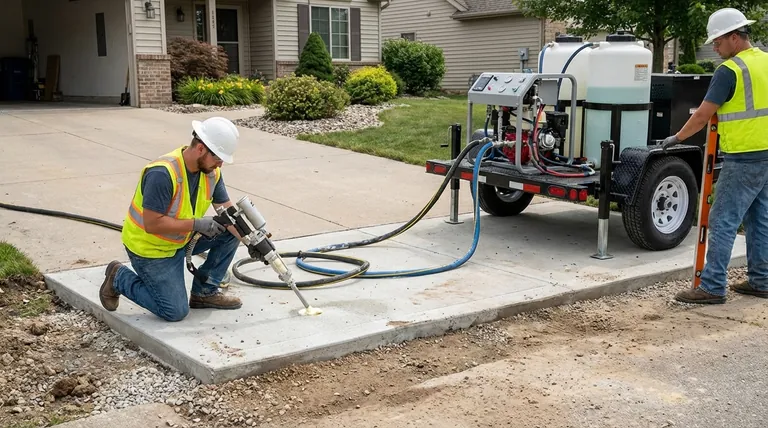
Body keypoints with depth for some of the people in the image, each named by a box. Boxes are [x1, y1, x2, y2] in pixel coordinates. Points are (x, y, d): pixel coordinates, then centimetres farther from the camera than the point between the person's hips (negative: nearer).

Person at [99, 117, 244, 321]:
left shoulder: (211, 172, -9)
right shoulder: (163, 173, -32)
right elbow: (152, 224, -32)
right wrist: (196, 223, -30)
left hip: (183, 239, 7)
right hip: (150, 248, -7)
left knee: (231, 232, -6)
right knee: (176, 312, -7)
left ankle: (204, 291, 8)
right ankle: (119, 278, 12)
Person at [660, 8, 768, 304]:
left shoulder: (729, 70, -13)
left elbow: (702, 116, -12)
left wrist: (677, 138, 1)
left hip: (744, 158, -9)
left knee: (723, 222, -6)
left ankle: (713, 287, -4)